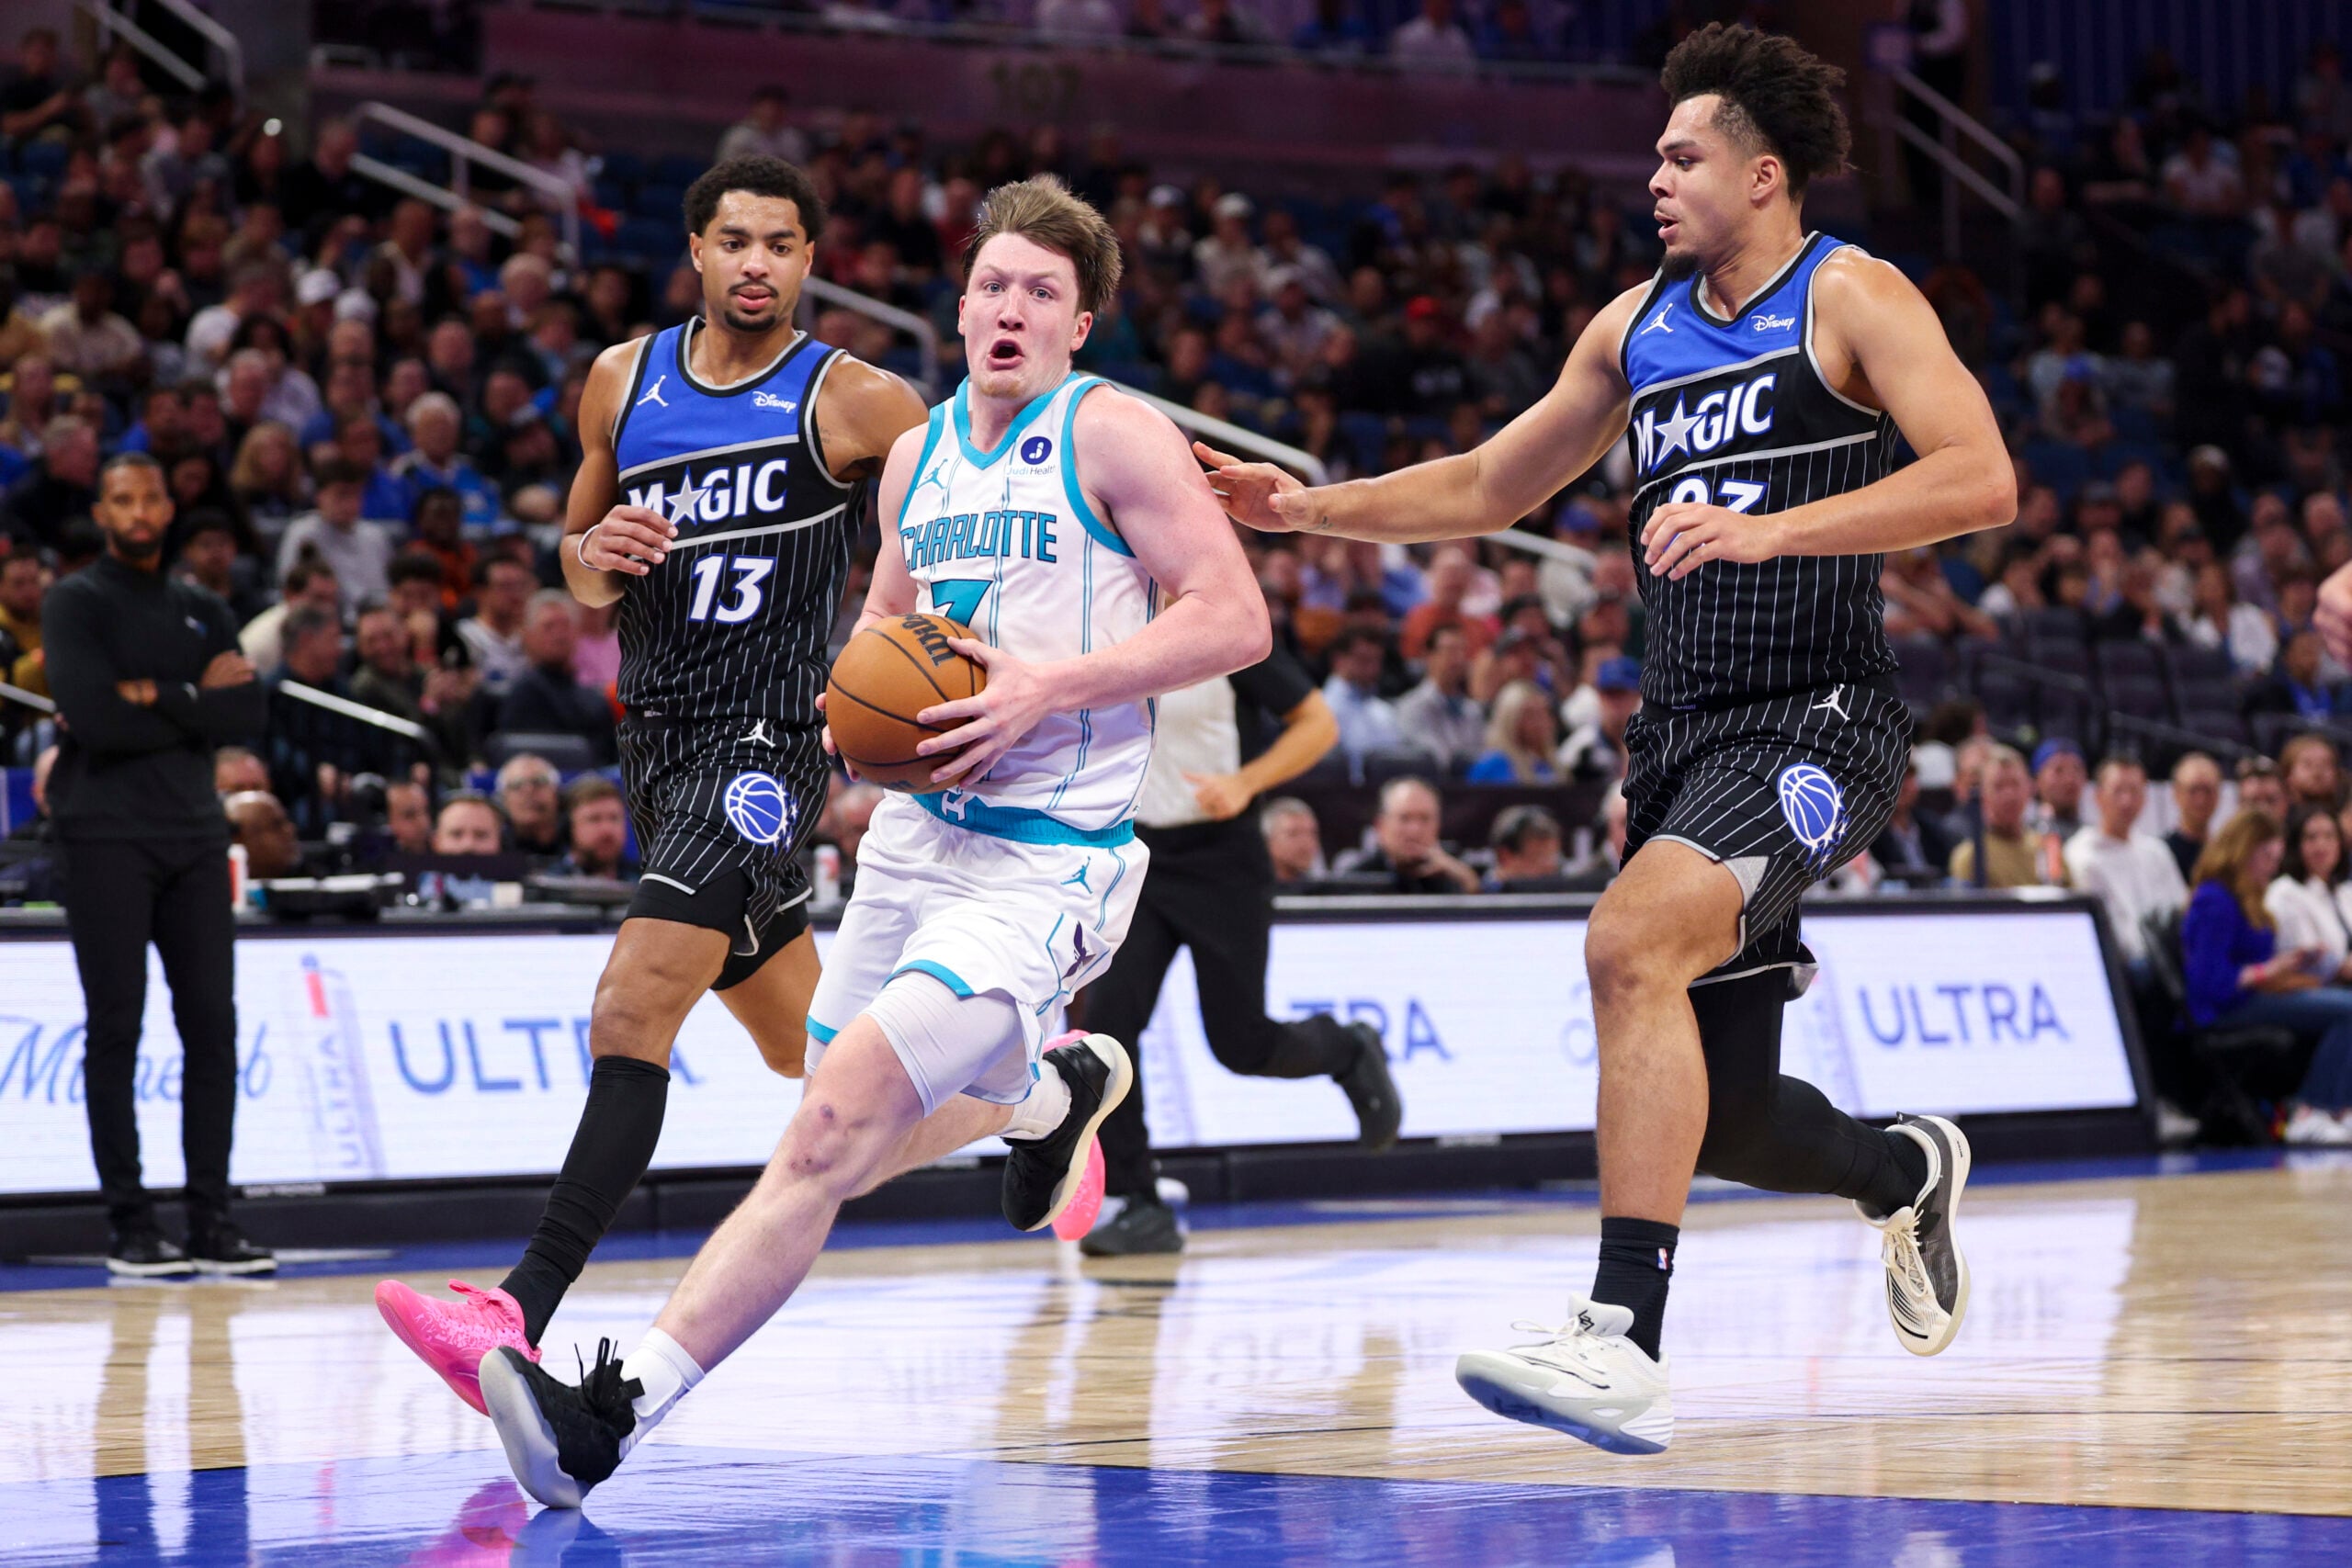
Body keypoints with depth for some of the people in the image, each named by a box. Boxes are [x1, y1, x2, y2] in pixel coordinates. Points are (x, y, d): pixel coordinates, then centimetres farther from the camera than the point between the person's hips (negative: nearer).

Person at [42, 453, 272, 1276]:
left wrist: (155, 699, -9)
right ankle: (130, 1225, -2)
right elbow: (93, 715, -14)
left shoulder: (201, 612, 16)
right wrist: (196, 700, -5)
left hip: (193, 835, 5)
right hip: (106, 836, -5)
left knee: (212, 1024, 0)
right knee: (116, 1029, -4)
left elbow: (246, 717, 2)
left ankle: (210, 1220, 4)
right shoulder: (75, 603, 1)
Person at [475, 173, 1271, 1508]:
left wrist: (1051, 685, -21)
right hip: (921, 832, 8)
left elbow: (1235, 620, -12)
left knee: (839, 1121, -22)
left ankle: (620, 1410, -25)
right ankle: (1057, 1088, 50)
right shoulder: (919, 454, 13)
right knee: (851, 1142, 19)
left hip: (1044, 862, -8)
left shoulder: (1114, 434, -7)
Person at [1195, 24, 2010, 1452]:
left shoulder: (1852, 299, -4)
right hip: (1686, 731, 7)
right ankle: (1905, 1172, 42)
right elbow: (1491, 489, 27)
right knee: (1715, 1118, 8)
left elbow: (1982, 480, -18)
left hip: (1815, 720, -7)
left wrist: (1768, 529, -27)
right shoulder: (1638, 327, 16)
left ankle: (1624, 1341, -34)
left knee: (1634, 943, -31)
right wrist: (1310, 506, 16)